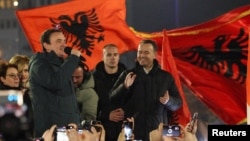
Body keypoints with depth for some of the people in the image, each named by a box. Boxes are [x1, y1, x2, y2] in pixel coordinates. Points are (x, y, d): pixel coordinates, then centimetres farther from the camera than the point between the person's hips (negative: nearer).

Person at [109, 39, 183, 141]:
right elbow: (112, 99, 4)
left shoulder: (166, 77, 12)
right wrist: (124, 87, -13)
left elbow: (178, 103, 11)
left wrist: (168, 101, -12)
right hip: (133, 132, 0)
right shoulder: (128, 75, 11)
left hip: (158, 132, 0)